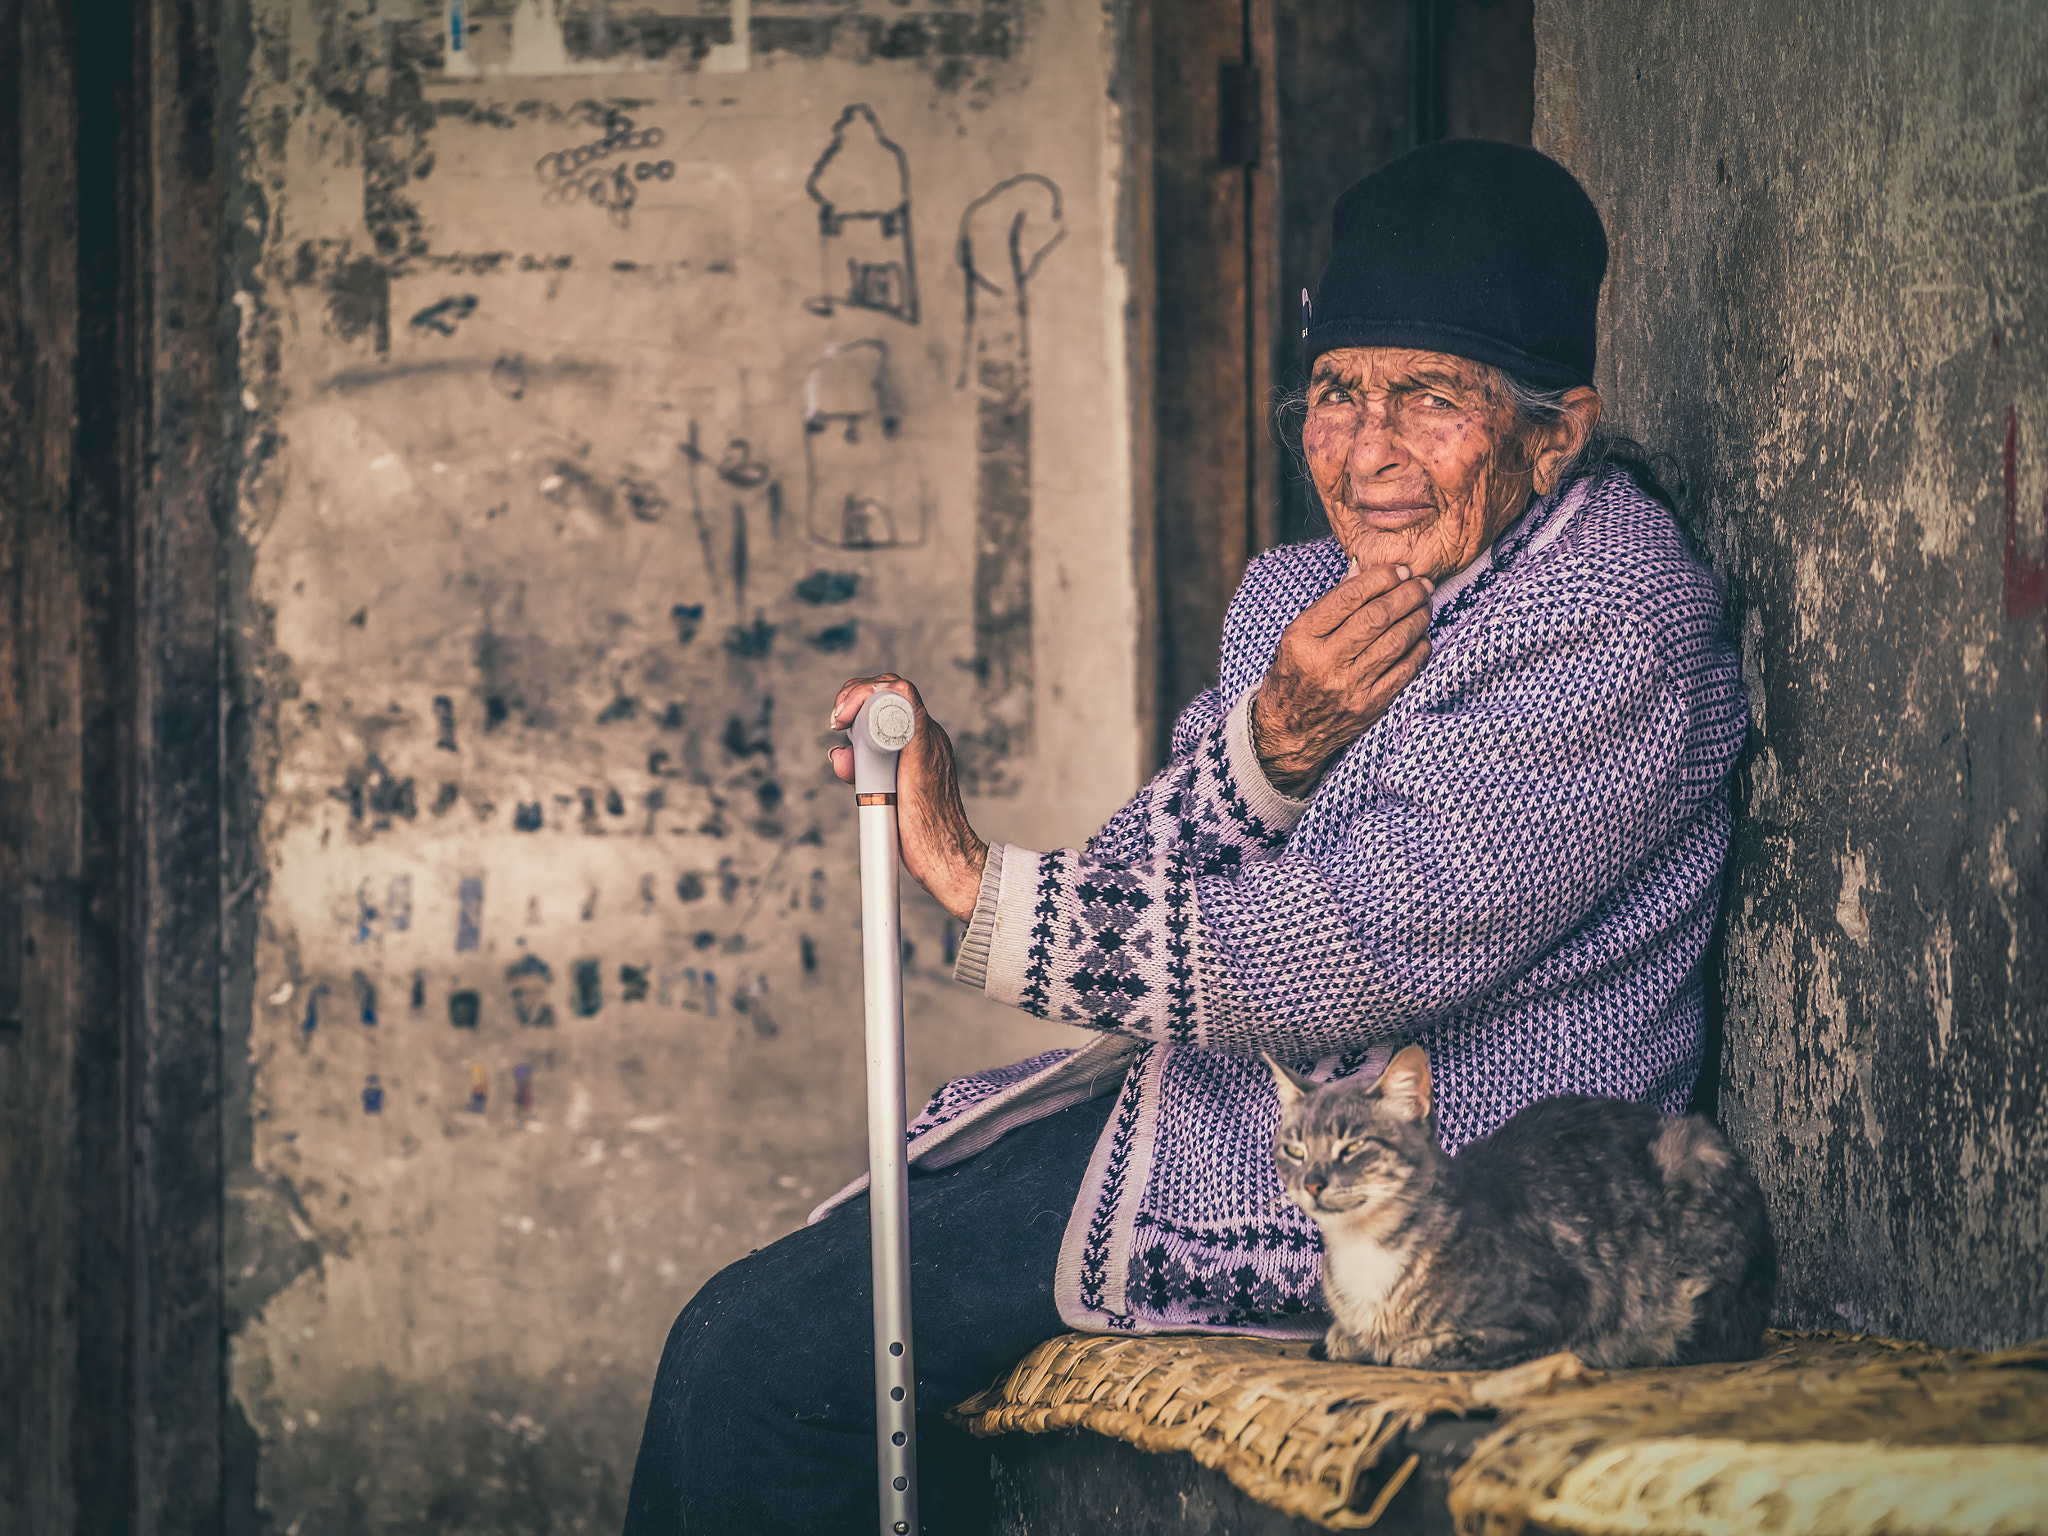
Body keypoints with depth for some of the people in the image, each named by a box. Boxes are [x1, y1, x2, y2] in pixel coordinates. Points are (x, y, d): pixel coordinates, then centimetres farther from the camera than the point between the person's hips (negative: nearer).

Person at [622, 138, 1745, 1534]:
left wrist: (977, 885, -18)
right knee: (744, 1330, 4)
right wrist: (1270, 739, -16)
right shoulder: (1304, 593, 10)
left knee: (767, 1357, -12)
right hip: (1215, 1095, 9)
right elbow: (1150, 882, 5)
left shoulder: (1610, 632, -16)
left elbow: (1348, 960, -22)